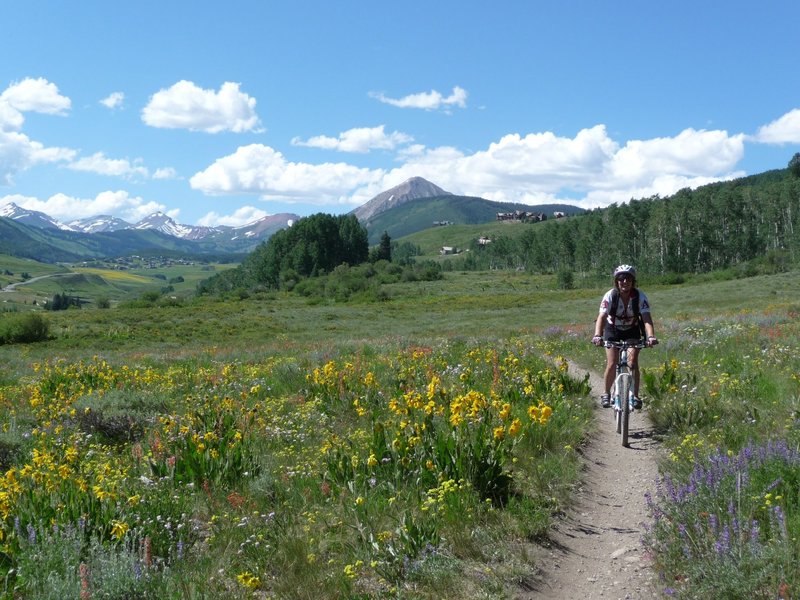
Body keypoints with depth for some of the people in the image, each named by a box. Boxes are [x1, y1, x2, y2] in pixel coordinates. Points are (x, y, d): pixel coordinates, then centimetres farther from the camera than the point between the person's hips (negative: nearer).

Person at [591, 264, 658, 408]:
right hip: (612, 330, 0)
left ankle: (635, 396, -5)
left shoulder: (640, 296, -23)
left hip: (632, 330, 0)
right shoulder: (610, 296, -25)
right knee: (612, 364, -11)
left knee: (633, 362, -16)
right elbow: (602, 317, -35)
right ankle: (606, 393, 11)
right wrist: (597, 336, -51)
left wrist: (651, 336, -50)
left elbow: (647, 318, -33)